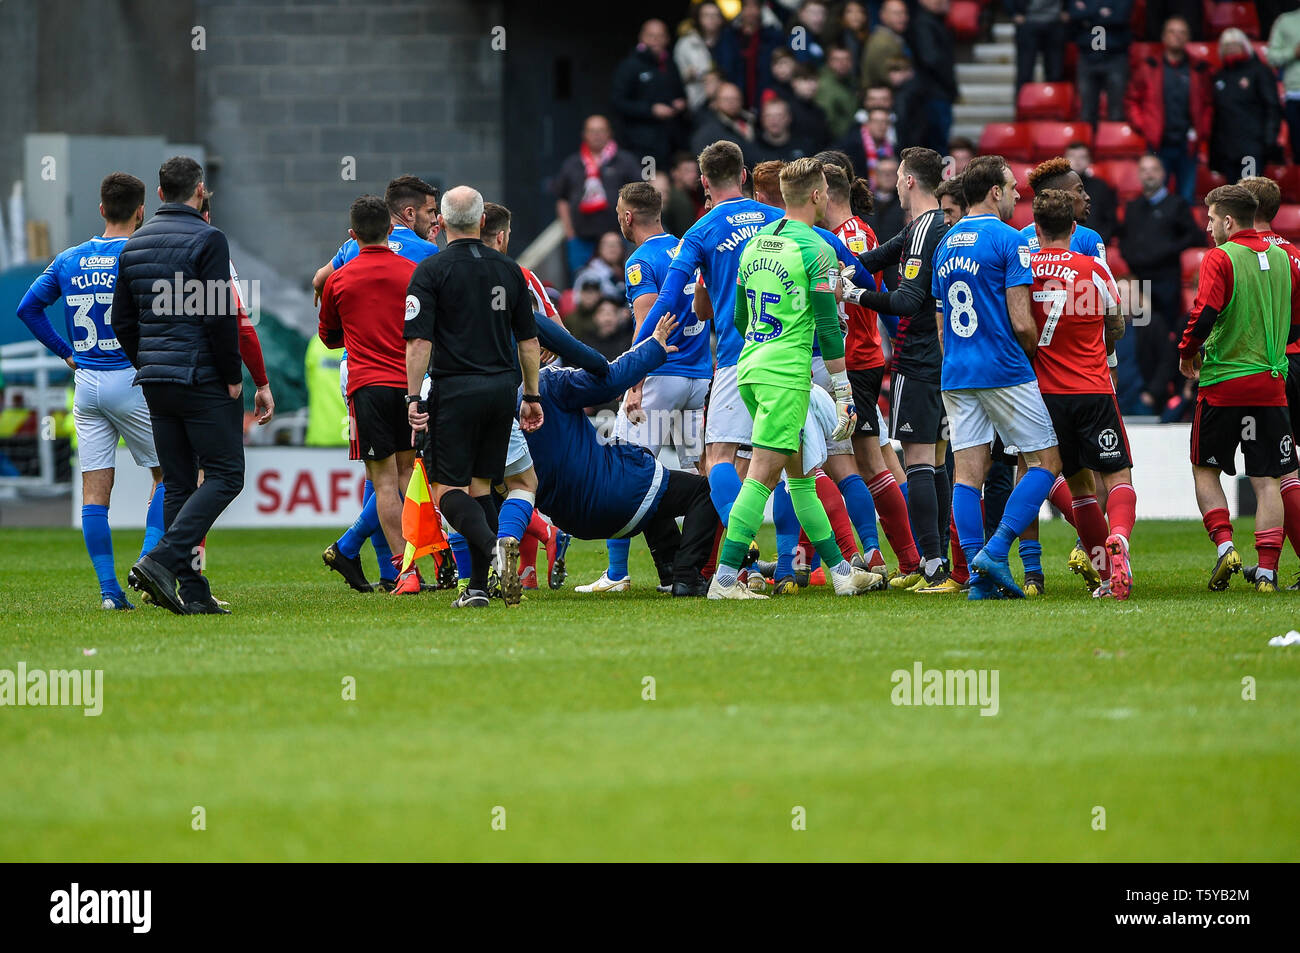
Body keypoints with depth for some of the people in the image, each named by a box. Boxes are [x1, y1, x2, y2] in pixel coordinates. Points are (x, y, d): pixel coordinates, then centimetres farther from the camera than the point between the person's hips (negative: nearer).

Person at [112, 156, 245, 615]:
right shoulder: (207, 240, -10)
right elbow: (220, 315, -16)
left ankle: (192, 591, 5)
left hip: (155, 383, 7)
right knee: (224, 476, -3)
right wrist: (232, 376, -8)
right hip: (203, 379, -7)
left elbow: (122, 320, 13)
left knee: (177, 484, 9)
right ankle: (162, 560, -19)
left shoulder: (134, 245, 12)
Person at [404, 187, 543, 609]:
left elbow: (419, 341, -11)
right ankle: (478, 587, 6)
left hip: (455, 390, -5)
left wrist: (414, 398, -8)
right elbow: (529, 340, 12)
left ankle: (493, 544, -30)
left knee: (446, 489, -2)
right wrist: (531, 396, 20)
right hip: (501, 389, 5)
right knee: (480, 486, 12)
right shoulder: (508, 269, 9)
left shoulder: (432, 270, -5)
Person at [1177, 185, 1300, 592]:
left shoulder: (1220, 258, -8)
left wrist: (1188, 352, -3)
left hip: (1222, 382, -4)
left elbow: (1205, 313, -20)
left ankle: (1223, 544, -5)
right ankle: (1267, 570, -3)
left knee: (1205, 469, 12)